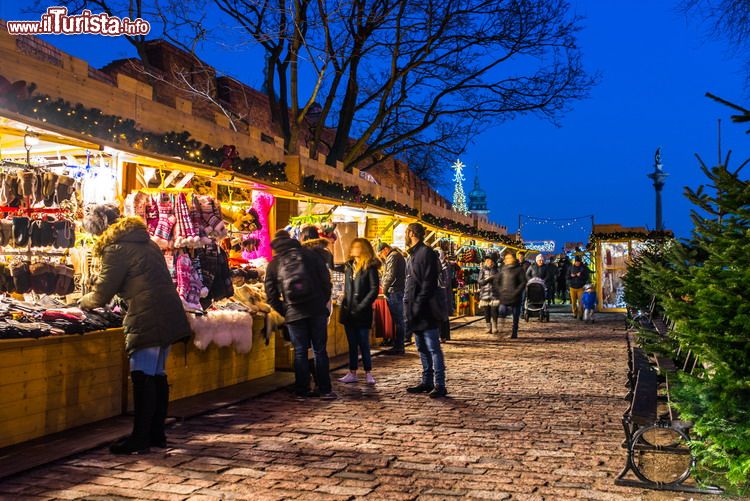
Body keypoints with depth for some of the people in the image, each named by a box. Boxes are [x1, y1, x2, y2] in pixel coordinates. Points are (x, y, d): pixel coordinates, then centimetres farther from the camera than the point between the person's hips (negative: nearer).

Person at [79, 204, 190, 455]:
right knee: (157, 374, 14)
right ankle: (156, 434, 21)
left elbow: (102, 293, -7)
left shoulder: (117, 248, -8)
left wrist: (84, 302, 14)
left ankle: (140, 439, -1)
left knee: (143, 377, -5)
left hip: (148, 319, -9)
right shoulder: (145, 242, 21)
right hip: (168, 316, 9)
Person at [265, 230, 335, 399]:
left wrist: (284, 312, 14)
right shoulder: (311, 254, 5)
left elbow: (272, 295, 5)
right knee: (320, 350, 6)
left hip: (294, 314, 0)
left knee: (300, 352, 9)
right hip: (317, 309, 0)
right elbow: (326, 279, 3)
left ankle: (303, 389, 12)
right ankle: (325, 389, 8)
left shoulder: (273, 264, 6)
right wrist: (324, 301, 13)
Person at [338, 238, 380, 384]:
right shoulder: (349, 266, 12)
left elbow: (374, 289, -12)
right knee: (352, 344, 10)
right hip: (348, 311, 6)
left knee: (364, 344, 0)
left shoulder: (370, 267, -7)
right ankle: (352, 373, 15)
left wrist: (361, 306, -16)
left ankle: (368, 373, 10)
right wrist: (345, 304, 8)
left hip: (362, 312, -6)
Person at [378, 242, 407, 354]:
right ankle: (398, 346, 16)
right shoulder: (398, 255, 22)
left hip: (394, 292, -10)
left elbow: (391, 275, -18)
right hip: (399, 291, 10)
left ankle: (398, 348, -5)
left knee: (397, 320, -8)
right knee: (399, 320, 11)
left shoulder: (393, 256, -10)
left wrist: (384, 289, -9)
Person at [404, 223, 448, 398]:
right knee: (422, 348, 14)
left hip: (426, 310, -10)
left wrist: (418, 305, -22)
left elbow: (428, 283, -18)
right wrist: (409, 306, 17)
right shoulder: (412, 255, 19)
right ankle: (427, 382, 22)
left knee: (433, 348, -6)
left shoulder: (426, 253, -11)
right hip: (415, 310, 10)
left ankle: (440, 385, -3)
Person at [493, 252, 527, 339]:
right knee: (501, 314, -4)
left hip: (515, 298, -3)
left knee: (515, 317, 5)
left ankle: (514, 333, 14)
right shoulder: (503, 269, 8)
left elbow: (523, 282, -6)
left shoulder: (519, 269, -3)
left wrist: (516, 292, -15)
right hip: (503, 298, 3)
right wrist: (499, 290, 2)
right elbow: (496, 280, 15)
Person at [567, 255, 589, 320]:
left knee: (580, 302, -8)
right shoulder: (571, 268, 7)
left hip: (581, 288, -3)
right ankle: (575, 314, 22)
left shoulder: (584, 268, 0)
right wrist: (571, 276, -9)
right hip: (573, 287, 3)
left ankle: (580, 315, -5)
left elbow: (586, 277, -2)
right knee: (573, 302, 8)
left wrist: (580, 276, -18)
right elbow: (567, 277, 11)